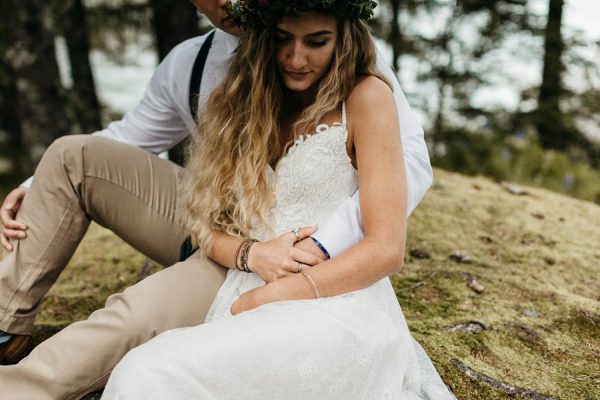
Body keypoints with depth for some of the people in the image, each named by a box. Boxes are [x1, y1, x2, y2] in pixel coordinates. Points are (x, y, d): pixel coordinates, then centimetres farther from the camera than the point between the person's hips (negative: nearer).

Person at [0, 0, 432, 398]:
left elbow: (411, 161, -24)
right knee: (72, 154, -8)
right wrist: (37, 189, 1)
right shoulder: (187, 63, 3)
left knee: (136, 317, -29)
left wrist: (318, 248, -34)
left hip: (278, 251, -6)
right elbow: (126, 138, 14)